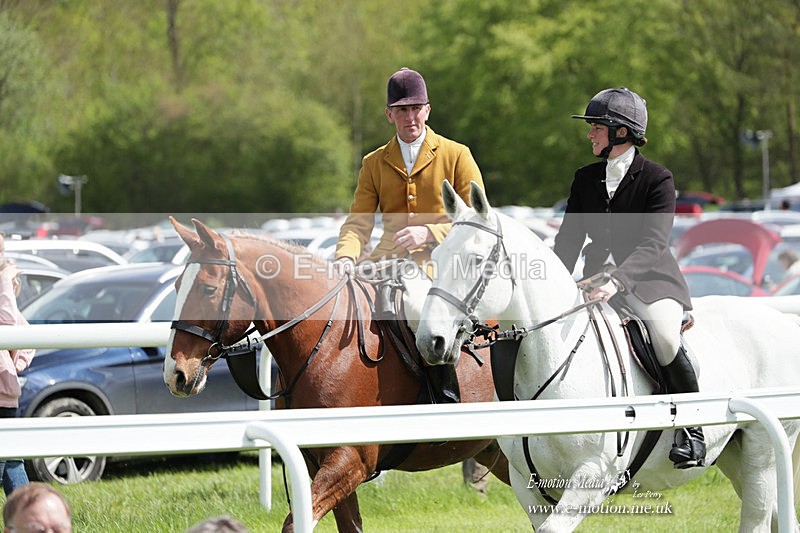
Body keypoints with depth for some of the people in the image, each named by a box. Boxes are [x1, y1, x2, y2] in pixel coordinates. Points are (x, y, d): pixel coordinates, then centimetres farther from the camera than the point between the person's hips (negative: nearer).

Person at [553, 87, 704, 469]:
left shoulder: (657, 180, -8)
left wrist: (616, 280, -36)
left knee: (665, 336, -34)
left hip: (651, 279, -6)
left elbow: (652, 244, -20)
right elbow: (569, 239, 11)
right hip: (598, 280, 6)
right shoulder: (585, 179, 11)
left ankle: (691, 428, -15)